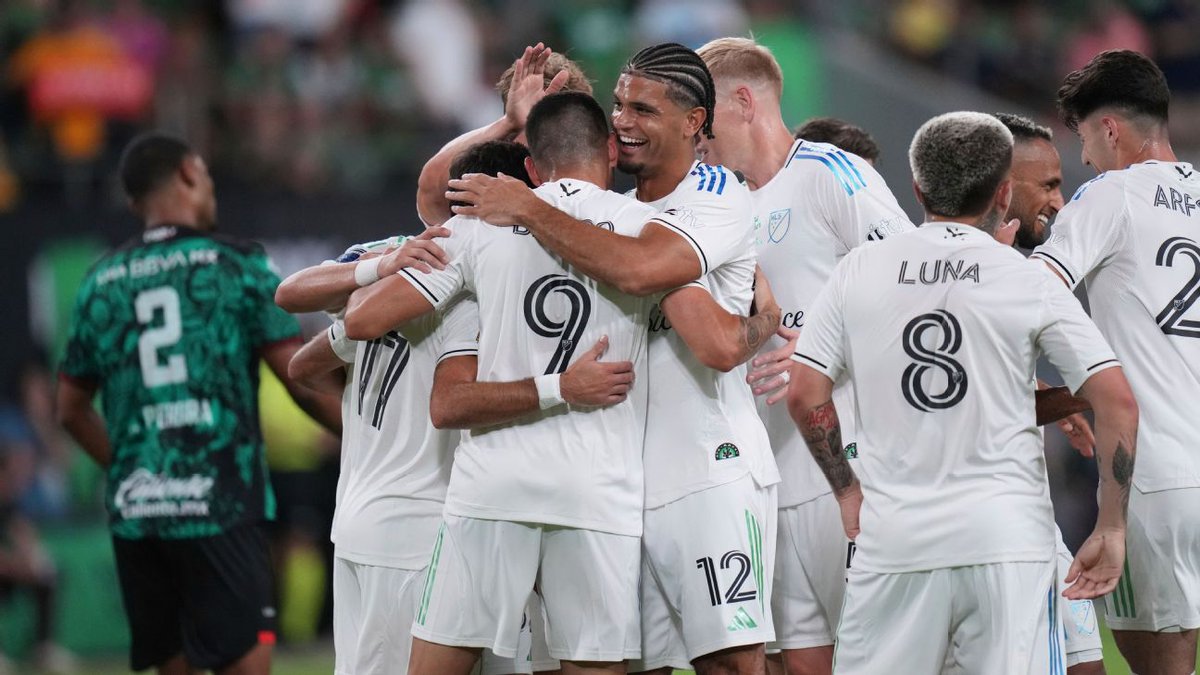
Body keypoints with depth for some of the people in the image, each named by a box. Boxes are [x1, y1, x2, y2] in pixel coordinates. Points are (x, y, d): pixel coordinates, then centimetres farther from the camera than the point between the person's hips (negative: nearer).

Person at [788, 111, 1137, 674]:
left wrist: (848, 490, 16)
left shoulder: (859, 271, 5)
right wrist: (1111, 528, 4)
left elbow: (804, 394, 3)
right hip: (1010, 539, -1)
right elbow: (1116, 401, -3)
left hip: (894, 537, 1)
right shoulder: (1029, 281, 1)